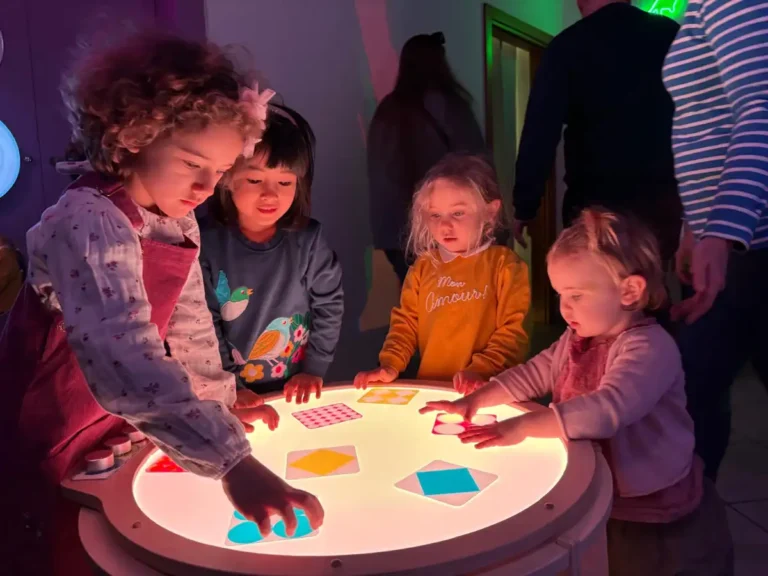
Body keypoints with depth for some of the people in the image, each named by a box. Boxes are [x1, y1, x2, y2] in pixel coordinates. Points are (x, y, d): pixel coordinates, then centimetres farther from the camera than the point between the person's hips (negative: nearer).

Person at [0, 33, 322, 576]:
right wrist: (232, 460, -52)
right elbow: (123, 357, -45)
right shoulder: (86, 223, -31)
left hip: (118, 435, 7)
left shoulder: (178, 218, -4)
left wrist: (219, 399, 3)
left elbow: (188, 322, 8)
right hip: (47, 455, -7)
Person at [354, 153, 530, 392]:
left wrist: (481, 369, -17)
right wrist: (390, 364, 0)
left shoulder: (504, 265, -2)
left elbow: (515, 329, -6)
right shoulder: (424, 266, 10)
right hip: (429, 388, 3)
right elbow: (406, 321, 13)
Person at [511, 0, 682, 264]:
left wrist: (524, 207, -5)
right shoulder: (672, 34, 6)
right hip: (663, 200, 4)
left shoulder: (568, 46, -5)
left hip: (597, 204, -4)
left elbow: (540, 132, -10)